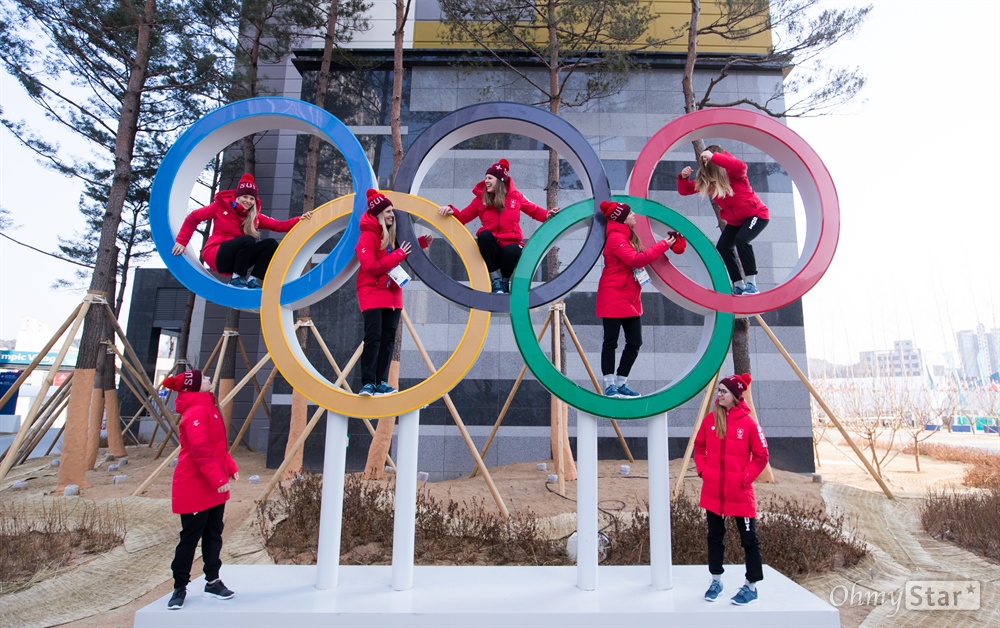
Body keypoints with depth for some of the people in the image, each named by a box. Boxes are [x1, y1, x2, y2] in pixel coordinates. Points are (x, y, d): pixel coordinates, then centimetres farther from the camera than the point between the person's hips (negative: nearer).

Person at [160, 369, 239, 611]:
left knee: (213, 534, 14)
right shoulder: (196, 412, -20)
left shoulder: (208, 408, 13)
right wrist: (218, 478, -26)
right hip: (195, 488, -10)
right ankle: (180, 587, 16)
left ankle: (212, 581, 24)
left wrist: (230, 467, 12)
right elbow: (201, 450, -26)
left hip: (214, 489, 10)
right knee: (190, 538, 2)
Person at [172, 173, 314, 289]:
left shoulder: (255, 216, 6)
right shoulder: (221, 206, -3)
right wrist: (181, 241, -2)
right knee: (248, 240, -33)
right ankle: (236, 279, -18)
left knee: (271, 244, -17)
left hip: (236, 260, 5)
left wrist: (299, 220, -23)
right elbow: (193, 218, 5)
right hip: (217, 256, -4)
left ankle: (253, 280, -17)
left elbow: (279, 225, -7)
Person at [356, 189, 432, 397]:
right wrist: (398, 255, -22)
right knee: (373, 337, -12)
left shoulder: (392, 234, 10)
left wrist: (421, 243, 5)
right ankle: (368, 383, -7)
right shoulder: (367, 236, -13)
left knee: (388, 338, 6)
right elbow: (370, 267, -21)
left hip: (392, 293, 8)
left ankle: (381, 381, 11)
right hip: (373, 294, -7)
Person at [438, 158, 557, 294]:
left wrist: (547, 214, -4)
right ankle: (496, 280, -19)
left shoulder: (515, 196, 8)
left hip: (510, 243, -1)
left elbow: (534, 210, 14)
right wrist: (452, 211, -13)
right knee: (484, 235, -34)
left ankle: (504, 282, -2)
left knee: (512, 251, -38)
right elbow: (463, 217, 6)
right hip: (490, 247, 1)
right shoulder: (481, 199, 7)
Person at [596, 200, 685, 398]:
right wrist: (662, 245, -14)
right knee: (611, 342, -2)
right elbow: (636, 260, -22)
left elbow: (640, 257, 10)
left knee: (634, 342, 8)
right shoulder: (616, 237, -13)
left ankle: (621, 383, 17)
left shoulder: (628, 237, 18)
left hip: (630, 299, 9)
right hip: (614, 298, -9)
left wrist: (665, 245, 0)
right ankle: (609, 385, 6)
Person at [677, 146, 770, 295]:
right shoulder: (705, 180, -4)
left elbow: (741, 166, -47)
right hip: (735, 221, 7)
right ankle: (739, 285, 9)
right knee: (722, 249, -4)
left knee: (741, 239, -31)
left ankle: (751, 284, -22)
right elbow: (684, 191, -1)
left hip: (756, 214, -7)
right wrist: (683, 177, -22)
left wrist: (713, 157, -46)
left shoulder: (731, 173, -22)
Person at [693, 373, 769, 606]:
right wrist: (703, 470, 2)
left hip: (740, 492, -4)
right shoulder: (710, 420, 1)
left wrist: (746, 477, -11)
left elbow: (761, 456, -4)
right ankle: (716, 581, 29)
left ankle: (751, 586, 23)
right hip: (712, 491, 4)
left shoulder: (748, 423, -10)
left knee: (749, 539, 8)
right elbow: (699, 447, 13)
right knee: (715, 537, 15)